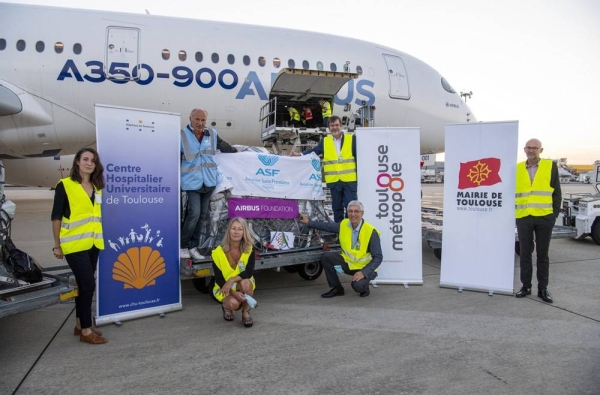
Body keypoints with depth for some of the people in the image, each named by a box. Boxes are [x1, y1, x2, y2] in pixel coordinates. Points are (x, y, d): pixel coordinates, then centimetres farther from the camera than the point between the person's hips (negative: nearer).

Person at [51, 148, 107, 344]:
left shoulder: (97, 187, 10)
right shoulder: (65, 185, -6)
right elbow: (56, 216, -6)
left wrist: (100, 238, 13)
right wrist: (57, 245, -6)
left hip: (93, 243, 6)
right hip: (75, 244, -6)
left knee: (84, 284, 13)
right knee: (88, 284, -7)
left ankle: (80, 325, 26)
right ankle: (86, 331, 4)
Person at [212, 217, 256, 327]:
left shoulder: (249, 249, -12)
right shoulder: (218, 252, -16)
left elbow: (249, 272, -21)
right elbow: (218, 279, -15)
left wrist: (232, 280, -35)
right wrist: (233, 293, -28)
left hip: (245, 286, 1)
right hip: (224, 288, -1)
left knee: (245, 282, -34)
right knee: (234, 303, -30)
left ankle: (246, 312, -10)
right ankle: (226, 307, 9)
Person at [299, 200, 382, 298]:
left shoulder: (371, 232, -22)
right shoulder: (344, 224, -8)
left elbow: (378, 258, -18)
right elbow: (328, 226, 11)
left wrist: (363, 272, -27)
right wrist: (308, 222, 11)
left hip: (364, 267, -5)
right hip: (347, 262, 5)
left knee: (357, 285, -33)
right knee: (325, 257, -14)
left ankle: (364, 287, 8)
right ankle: (337, 288, 2)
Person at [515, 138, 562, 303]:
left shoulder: (550, 166, 3)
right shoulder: (517, 169, 6)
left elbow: (557, 193, 4)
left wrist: (555, 214, -3)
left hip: (544, 217, -1)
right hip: (523, 218, 1)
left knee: (542, 254, 7)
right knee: (525, 253, 6)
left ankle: (543, 288, 15)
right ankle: (526, 286, 16)